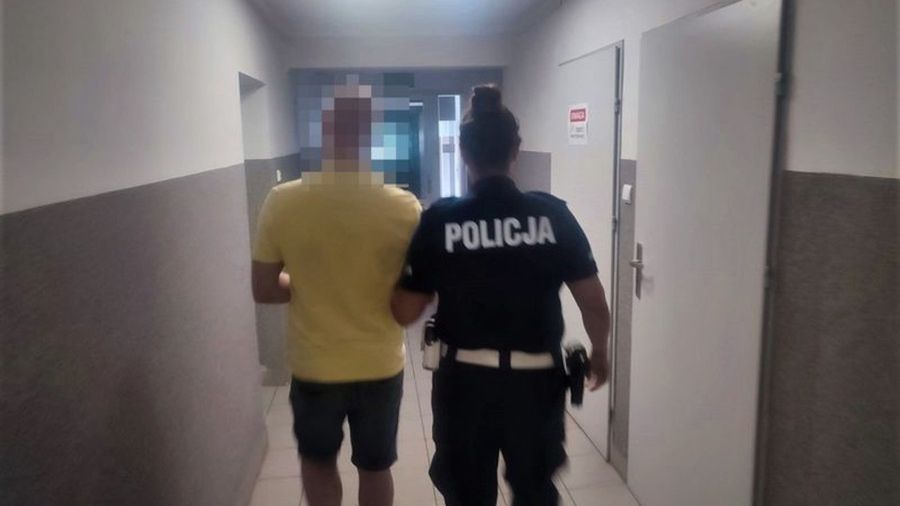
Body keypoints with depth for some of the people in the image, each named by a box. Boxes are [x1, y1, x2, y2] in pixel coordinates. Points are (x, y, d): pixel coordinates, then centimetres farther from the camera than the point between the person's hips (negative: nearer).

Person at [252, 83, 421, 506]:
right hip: (381, 366, 0)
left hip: (314, 367, 0)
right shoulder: (404, 208, -15)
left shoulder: (283, 202, -14)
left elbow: (264, 290, -6)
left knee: (317, 460, 27)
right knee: (375, 466, 23)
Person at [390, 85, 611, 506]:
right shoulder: (552, 213, -9)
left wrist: (407, 276, 13)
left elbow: (406, 312, -7)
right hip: (536, 377, 1)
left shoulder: (440, 219, -11)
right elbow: (593, 301, -5)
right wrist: (599, 352, 13)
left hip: (466, 379, -1)